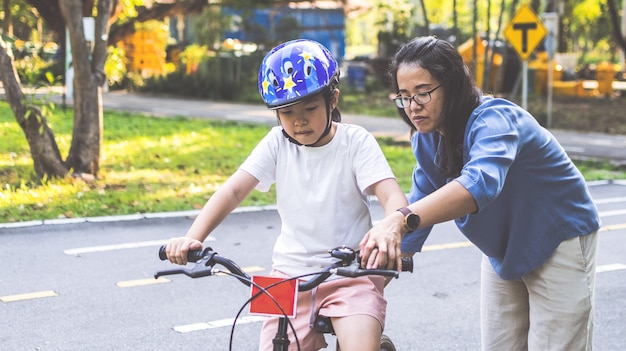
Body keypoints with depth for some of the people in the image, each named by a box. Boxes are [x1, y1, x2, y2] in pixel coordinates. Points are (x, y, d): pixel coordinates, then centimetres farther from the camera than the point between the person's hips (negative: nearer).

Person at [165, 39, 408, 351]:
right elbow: (233, 190, -9)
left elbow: (393, 197, -18)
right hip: (290, 274, 3)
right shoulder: (277, 143, 0)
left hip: (351, 275, -3)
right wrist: (192, 238, -25)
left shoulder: (355, 142, -6)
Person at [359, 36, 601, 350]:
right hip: (504, 254, 7)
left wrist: (401, 220, -66)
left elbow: (481, 182, -52)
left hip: (559, 244, -7)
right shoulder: (426, 140, -7)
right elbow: (420, 202, -4)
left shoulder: (494, 119, -31)